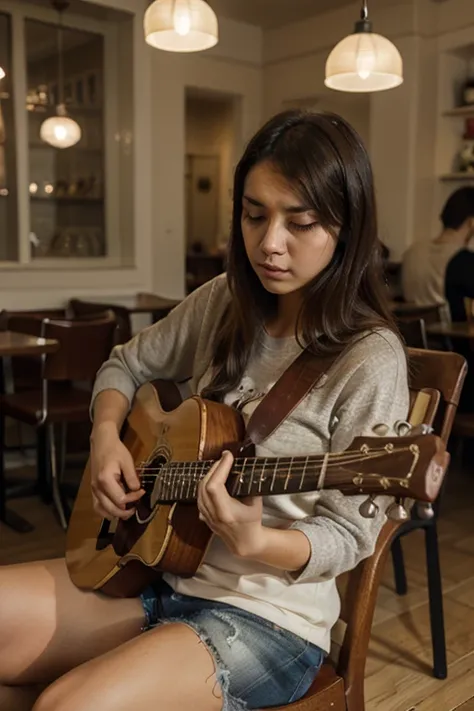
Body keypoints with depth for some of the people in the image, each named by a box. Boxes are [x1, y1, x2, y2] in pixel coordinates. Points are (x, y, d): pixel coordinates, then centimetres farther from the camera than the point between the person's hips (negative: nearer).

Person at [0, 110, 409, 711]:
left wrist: (253, 542, -31)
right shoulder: (223, 303, 2)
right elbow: (127, 365, 15)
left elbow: (348, 535, -12)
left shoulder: (370, 361, -16)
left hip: (267, 610, -6)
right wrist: (106, 435, -5)